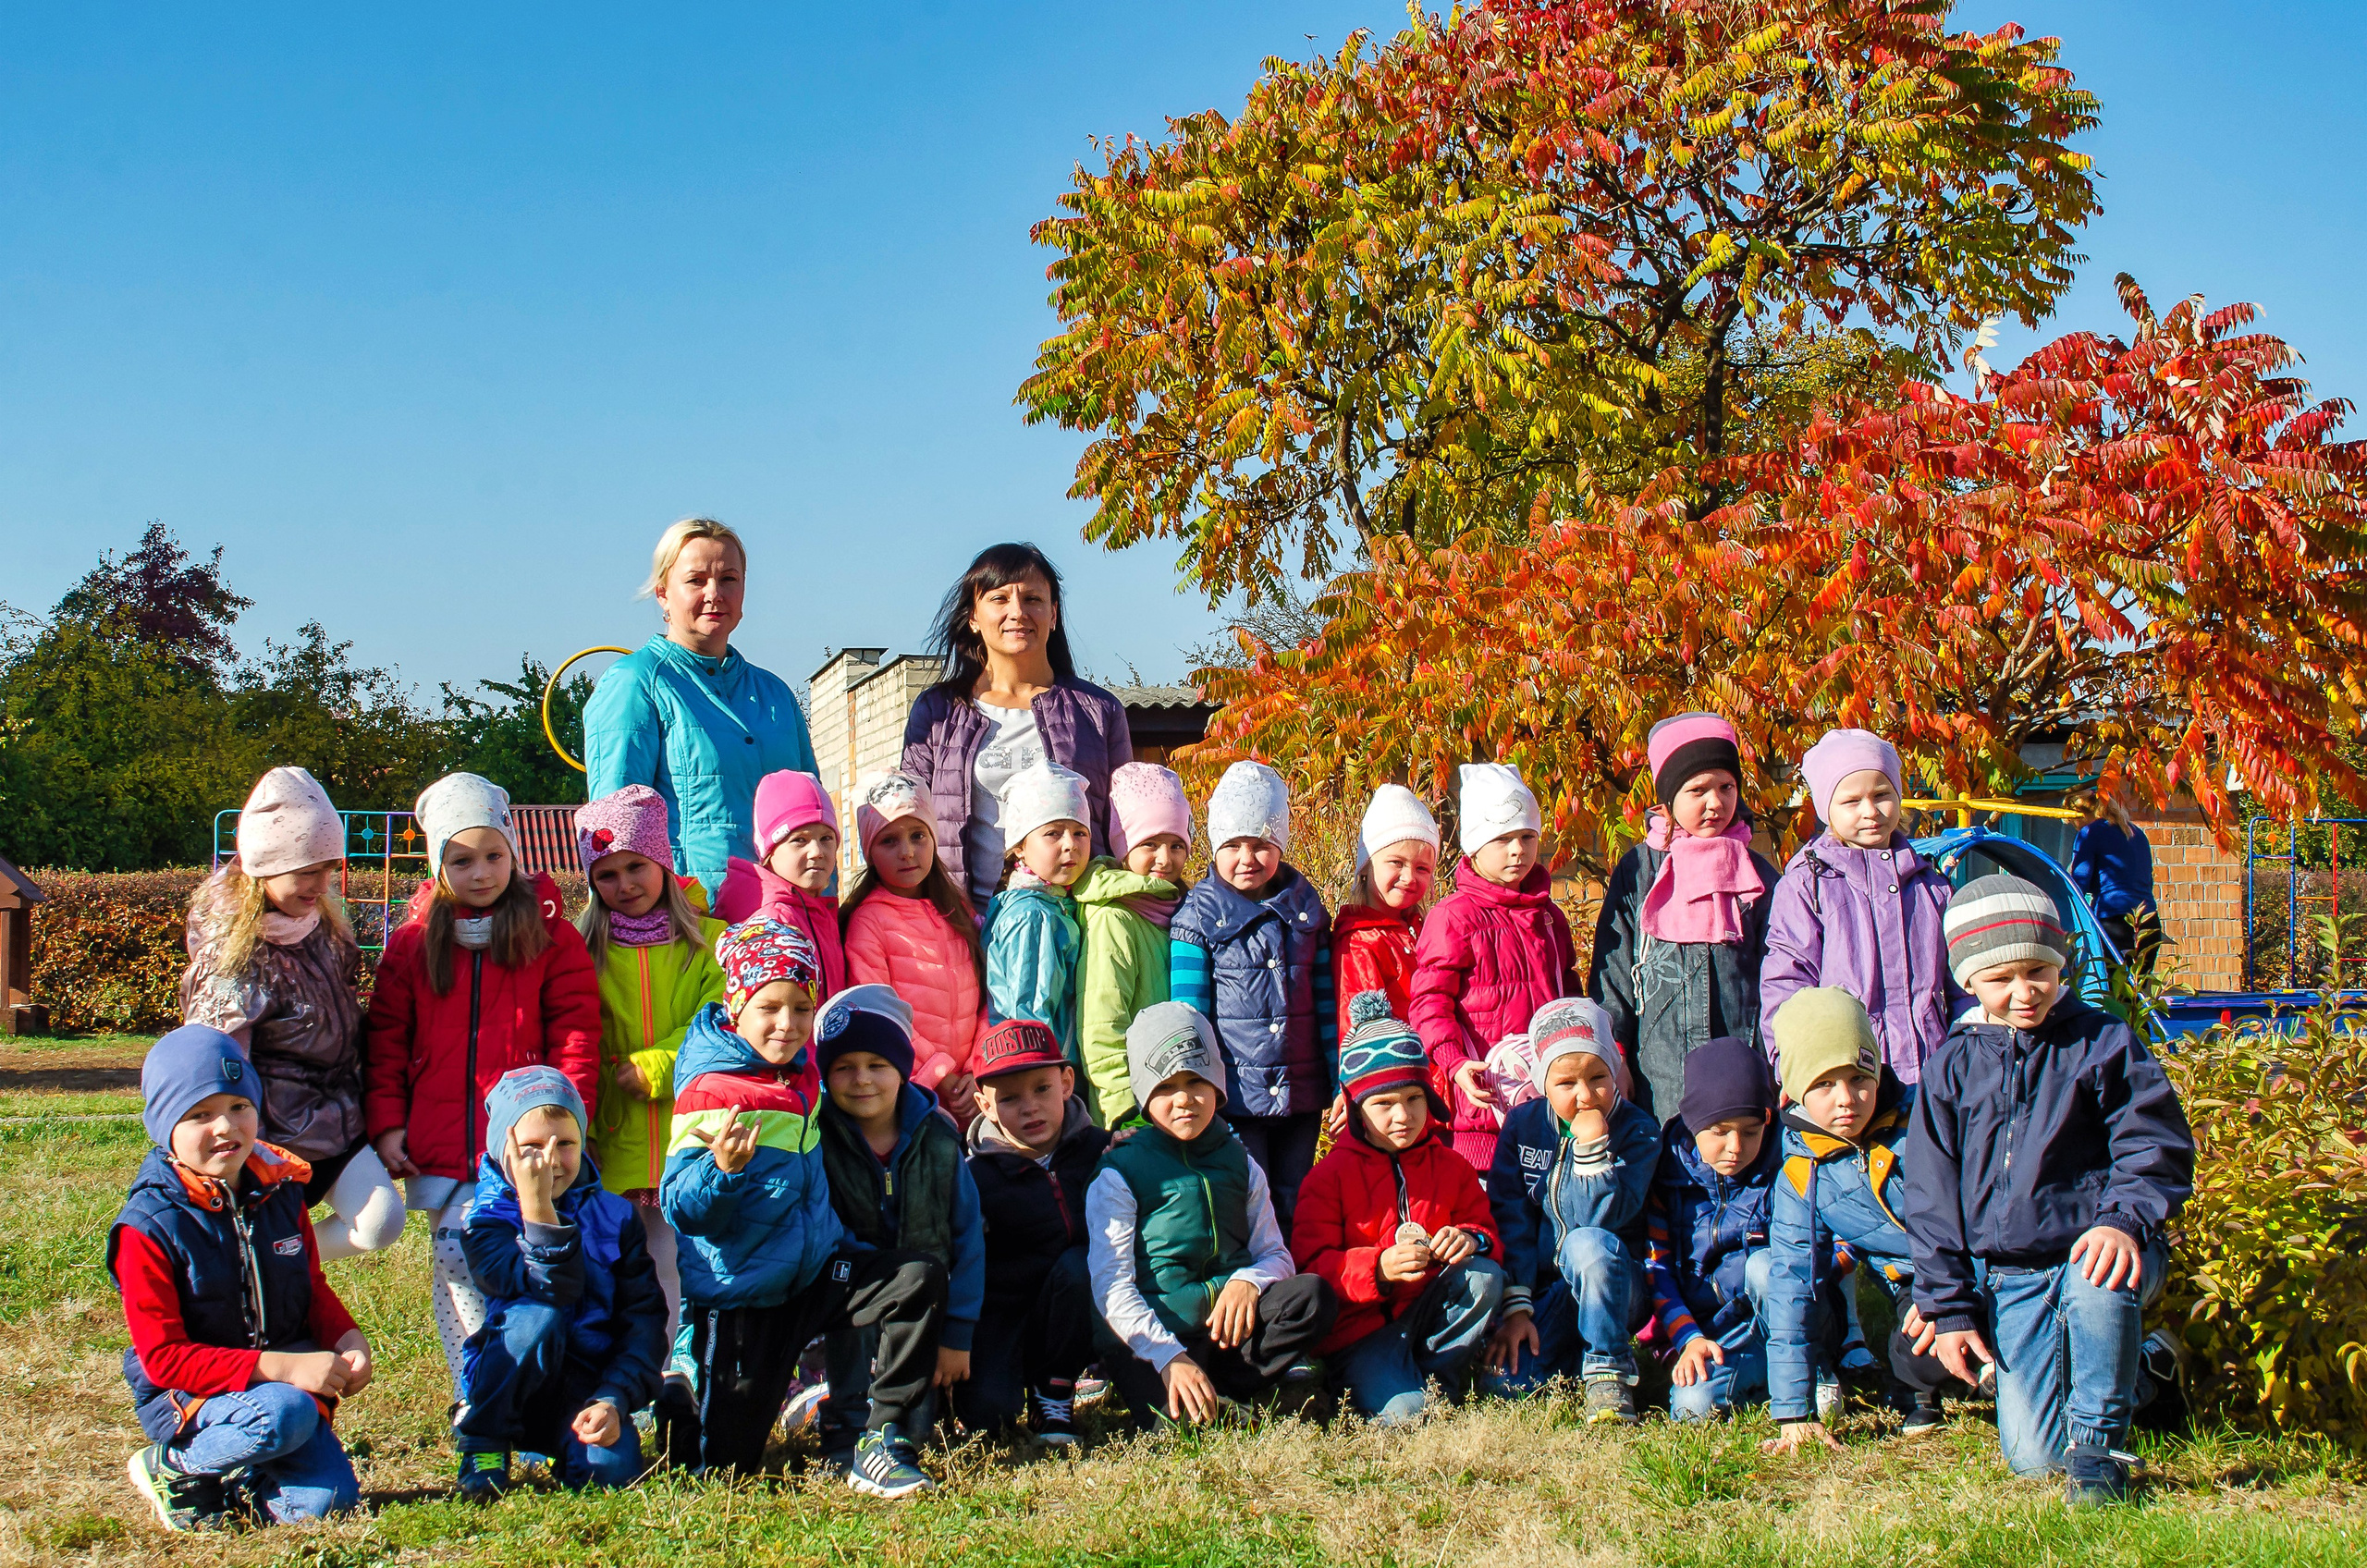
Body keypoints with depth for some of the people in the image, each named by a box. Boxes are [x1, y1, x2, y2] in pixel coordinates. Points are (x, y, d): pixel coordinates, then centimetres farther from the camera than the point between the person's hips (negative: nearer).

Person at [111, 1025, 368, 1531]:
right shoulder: (148, 1227, -17)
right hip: (184, 1395, -5)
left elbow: (313, 1288, 15)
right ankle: (173, 1468, -6)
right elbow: (163, 1357, -19)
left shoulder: (280, 1192, 0)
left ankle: (230, 1482, 16)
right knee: (284, 1415, -35)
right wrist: (279, 1367, -28)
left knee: (329, 1501, -14)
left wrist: (347, 1339, -8)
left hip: (287, 1378, 5)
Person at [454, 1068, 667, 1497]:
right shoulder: (487, 1222, -5)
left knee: (611, 1469, -29)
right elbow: (555, 1289, -23)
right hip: (510, 1393, -1)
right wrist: (536, 1205, -35)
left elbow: (644, 1317, -2)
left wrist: (614, 1399, -16)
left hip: (591, 1388, 1)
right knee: (537, 1315, -31)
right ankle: (482, 1445, -12)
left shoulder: (616, 1216, 4)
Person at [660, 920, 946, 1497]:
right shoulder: (710, 1093, -18)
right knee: (727, 1465, -4)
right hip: (740, 1298, -6)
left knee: (920, 1277, -19)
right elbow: (682, 1210, -21)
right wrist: (723, 1169, -40)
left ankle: (884, 1441, -12)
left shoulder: (801, 1072, 5)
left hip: (815, 1275, 6)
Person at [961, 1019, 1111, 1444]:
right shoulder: (976, 1177, -8)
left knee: (1076, 1265, -31)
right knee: (986, 1412, -27)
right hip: (1003, 1310, -2)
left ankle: (1054, 1394, -9)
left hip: (1078, 1310, 2)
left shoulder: (1098, 1150, -3)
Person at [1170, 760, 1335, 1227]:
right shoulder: (1198, 915, -5)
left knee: (1295, 1214, 12)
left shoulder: (1306, 906, 7)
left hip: (1302, 1099, 4)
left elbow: (1326, 1002, 12)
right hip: (1235, 1099, -4)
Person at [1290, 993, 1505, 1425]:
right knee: (1403, 1414, -29)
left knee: (1485, 1277, -24)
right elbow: (1312, 1265, -11)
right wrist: (1379, 1268, -30)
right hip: (1360, 1328, -5)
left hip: (1428, 1311, 5)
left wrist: (1471, 1239, -15)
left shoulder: (1451, 1166, 11)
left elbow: (1486, 1232, 12)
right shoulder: (1331, 1175, -3)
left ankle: (1438, 1382, -8)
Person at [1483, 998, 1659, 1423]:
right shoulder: (1523, 1124, 1)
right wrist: (1516, 1306, -11)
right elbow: (1508, 1217, -4)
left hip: (1613, 1288, -3)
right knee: (1507, 1379, -23)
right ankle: (1571, 1354, 12)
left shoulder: (1637, 1130, -7)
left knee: (1589, 1243, -37)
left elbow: (1601, 1217, -18)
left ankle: (1608, 1369, -18)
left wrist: (1593, 1147, -28)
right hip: (1542, 1290, 3)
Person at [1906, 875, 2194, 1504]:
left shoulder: (2103, 1044, 0)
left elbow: (2158, 1149, -3)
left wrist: (2124, 1221, -23)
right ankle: (2134, 1369, 27)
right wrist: (1950, 1307, 2)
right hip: (2007, 1279, 3)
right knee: (2031, 1455, -5)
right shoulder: (1952, 1066, 6)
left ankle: (2100, 1441, -17)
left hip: (2094, 1248, -3)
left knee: (2096, 1282, -41)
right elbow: (1931, 1195, 8)